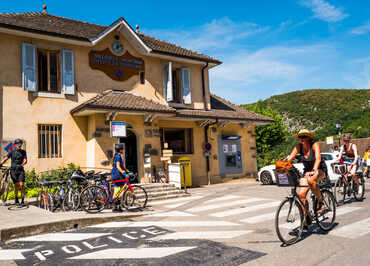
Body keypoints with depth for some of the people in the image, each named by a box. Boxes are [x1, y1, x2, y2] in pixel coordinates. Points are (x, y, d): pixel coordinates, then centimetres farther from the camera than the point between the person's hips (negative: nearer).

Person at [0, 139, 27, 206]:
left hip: (20, 170, 0)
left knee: (21, 185, -10)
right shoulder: (12, 152, 6)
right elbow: (6, 158, -2)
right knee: (16, 185, -2)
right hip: (13, 170, 0)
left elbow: (25, 160, -4)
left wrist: (21, 165, -23)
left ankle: (22, 201, -3)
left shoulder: (23, 152, 7)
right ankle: (16, 200, 17)